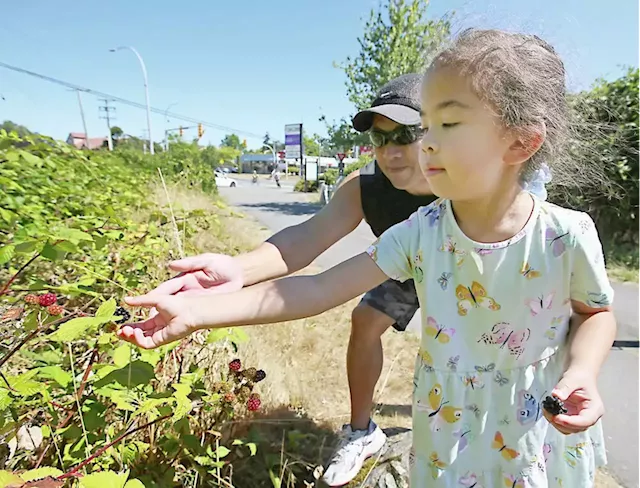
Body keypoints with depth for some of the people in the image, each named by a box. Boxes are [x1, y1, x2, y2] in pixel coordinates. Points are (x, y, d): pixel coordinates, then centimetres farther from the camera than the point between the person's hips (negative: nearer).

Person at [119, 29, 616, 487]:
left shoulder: (566, 237, -20)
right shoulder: (422, 232, -18)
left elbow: (597, 313, 0)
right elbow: (320, 288, -22)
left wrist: (582, 371, -23)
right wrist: (196, 311, -28)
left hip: (538, 438, 0)